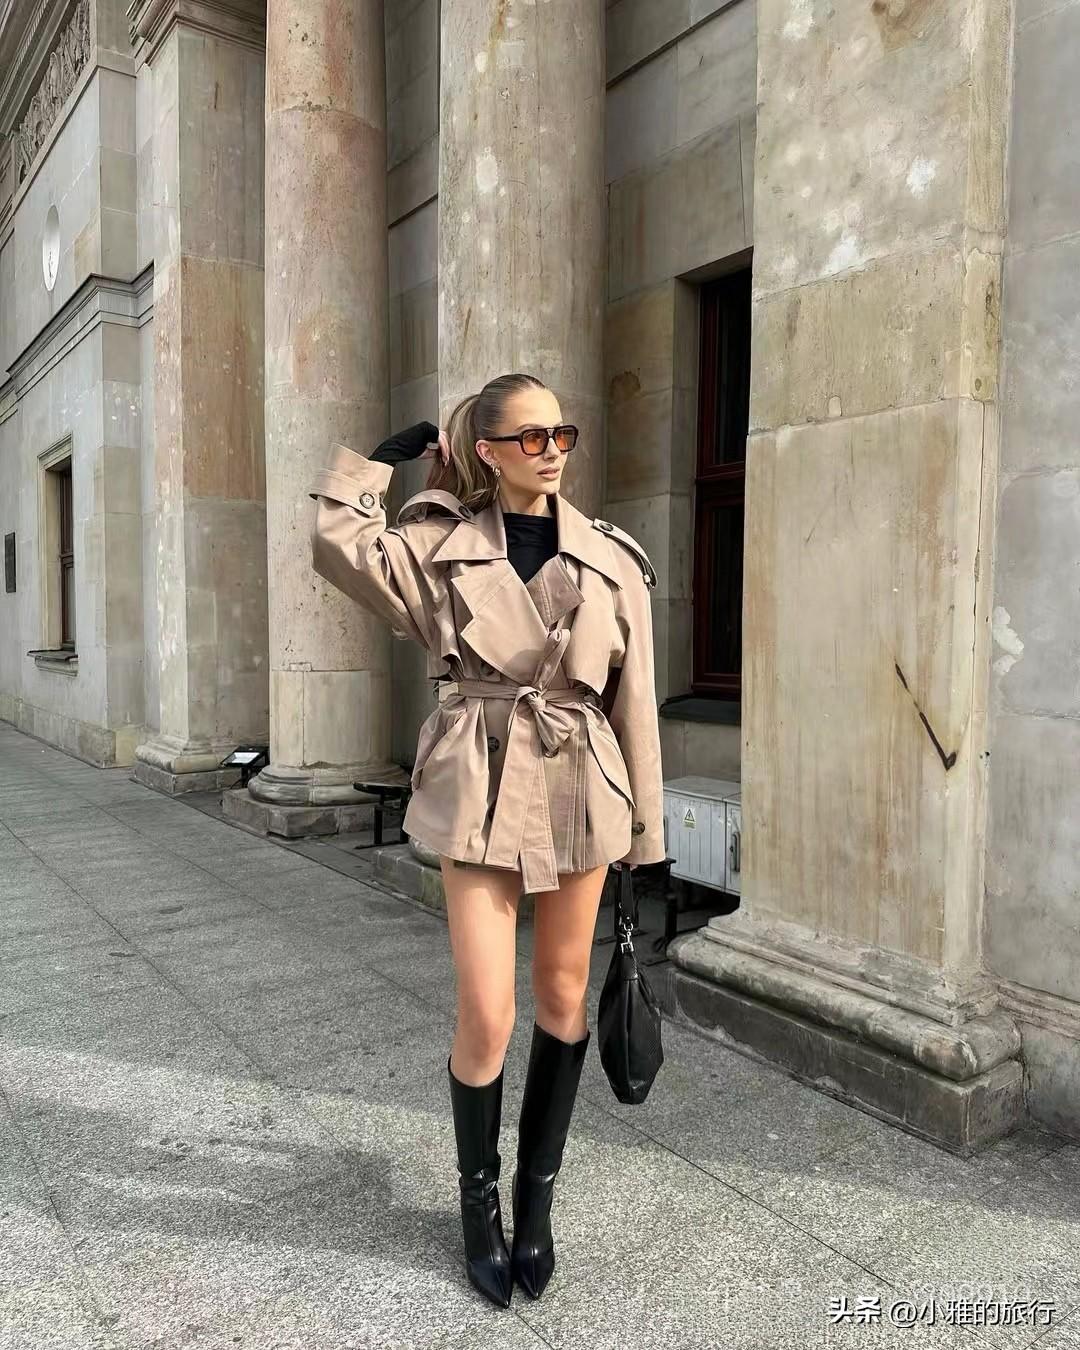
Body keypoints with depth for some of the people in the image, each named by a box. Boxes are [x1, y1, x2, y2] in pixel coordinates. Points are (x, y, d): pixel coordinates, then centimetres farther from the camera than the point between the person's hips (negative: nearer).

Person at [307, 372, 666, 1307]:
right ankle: (479, 1201, 27)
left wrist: (643, 828, 4)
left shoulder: (611, 558, 4)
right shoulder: (441, 545, 3)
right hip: (479, 795, -1)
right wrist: (382, 458, 0)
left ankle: (537, 1197, 33)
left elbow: (633, 699, 4)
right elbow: (338, 544, -13)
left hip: (580, 794, 2)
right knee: (486, 1017, -1)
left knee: (564, 998, 11)